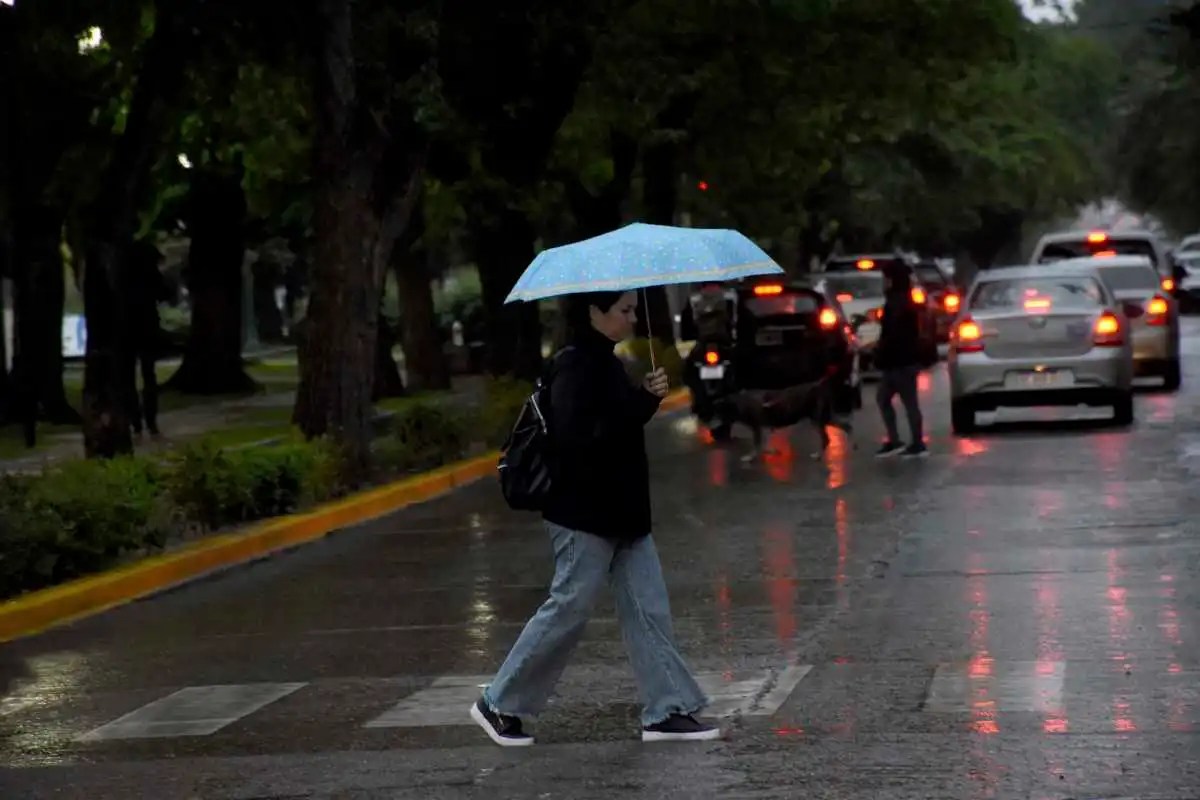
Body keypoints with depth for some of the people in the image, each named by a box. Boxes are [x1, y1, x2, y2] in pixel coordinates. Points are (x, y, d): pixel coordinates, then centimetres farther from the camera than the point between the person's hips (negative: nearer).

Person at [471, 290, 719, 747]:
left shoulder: (604, 364, 13)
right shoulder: (575, 367, -16)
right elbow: (580, 439, -26)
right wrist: (645, 400, -25)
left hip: (621, 514, 9)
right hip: (585, 516, -9)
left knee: (648, 609, 6)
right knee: (567, 612, -1)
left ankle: (667, 712, 8)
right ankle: (498, 704, 12)